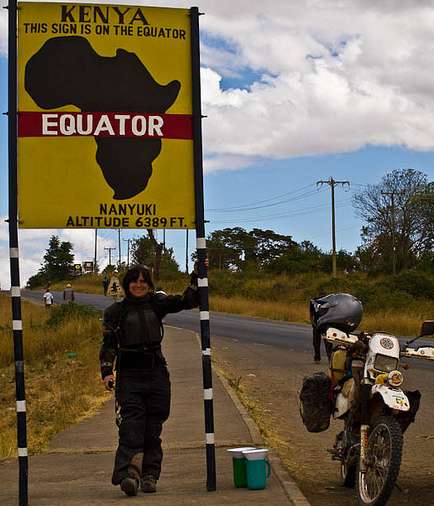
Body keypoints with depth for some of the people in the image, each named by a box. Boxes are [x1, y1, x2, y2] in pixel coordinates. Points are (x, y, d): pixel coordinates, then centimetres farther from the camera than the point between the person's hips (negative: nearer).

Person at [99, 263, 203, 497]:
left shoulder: (157, 303, 9)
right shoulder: (116, 311, 4)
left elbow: (187, 301, 2)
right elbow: (108, 344, 1)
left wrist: (197, 278, -10)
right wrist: (106, 371, -10)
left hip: (156, 372, 2)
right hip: (129, 374, -2)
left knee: (153, 428, 4)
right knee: (131, 426, -14)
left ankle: (150, 476, 11)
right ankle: (129, 475, -22)